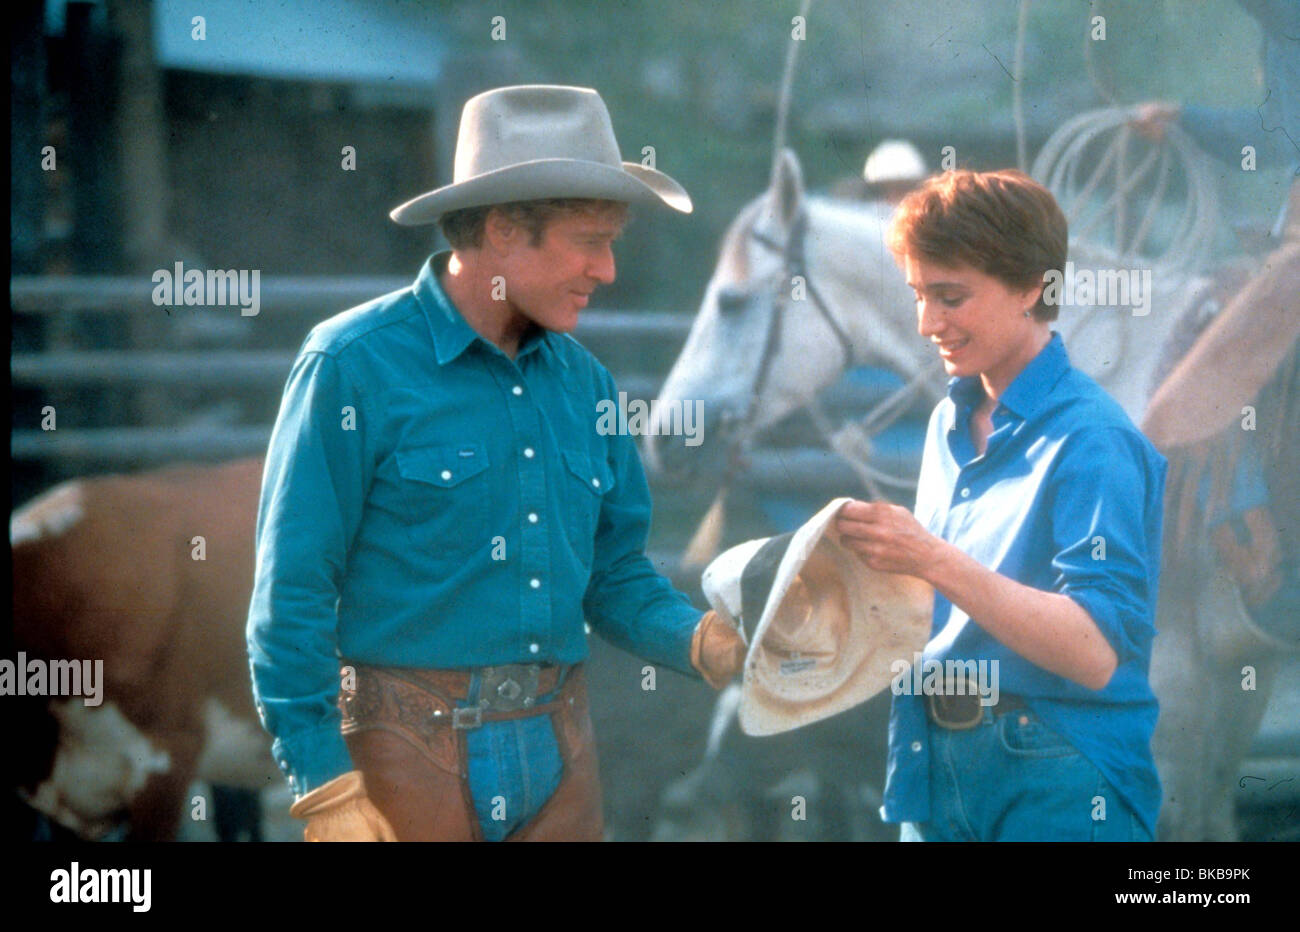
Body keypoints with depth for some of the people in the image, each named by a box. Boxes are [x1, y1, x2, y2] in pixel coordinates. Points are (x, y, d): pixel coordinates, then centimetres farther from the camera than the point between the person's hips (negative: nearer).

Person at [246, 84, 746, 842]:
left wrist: (705, 641, -4)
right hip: (409, 752, -6)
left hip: (557, 749, 6)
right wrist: (328, 792, -14)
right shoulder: (354, 367, -8)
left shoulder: (583, 381, 11)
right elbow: (292, 595, -10)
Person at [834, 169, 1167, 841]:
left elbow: (1096, 653, -24)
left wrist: (934, 561, -28)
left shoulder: (1091, 439, -15)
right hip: (935, 765, 7)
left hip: (1053, 786, -7)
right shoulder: (951, 423, 9)